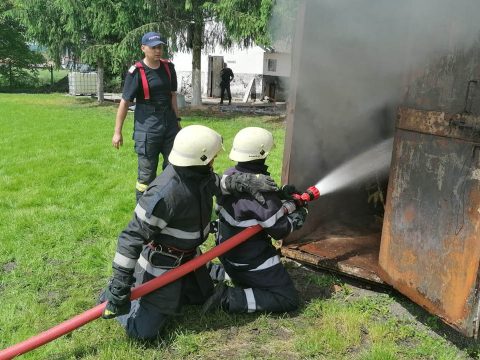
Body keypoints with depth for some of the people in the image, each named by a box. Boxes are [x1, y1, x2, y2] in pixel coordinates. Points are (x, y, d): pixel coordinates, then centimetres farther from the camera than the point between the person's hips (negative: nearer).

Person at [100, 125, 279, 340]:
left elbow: (219, 183, 14)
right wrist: (120, 285, -29)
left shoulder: (198, 173, -9)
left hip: (189, 256, 9)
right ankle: (112, 295, 19)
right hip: (161, 265, -9)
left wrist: (247, 182, -5)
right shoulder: (165, 194, -35)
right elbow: (133, 237, -30)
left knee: (202, 297, 27)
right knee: (144, 330, -6)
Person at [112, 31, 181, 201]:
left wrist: (177, 121, 15)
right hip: (147, 128, -6)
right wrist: (117, 132, -8)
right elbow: (124, 102, -8)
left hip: (169, 125, 6)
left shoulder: (168, 68, 5)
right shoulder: (136, 72, -11)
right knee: (146, 173, 1)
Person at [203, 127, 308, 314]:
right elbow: (279, 230, -20)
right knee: (288, 300, 1)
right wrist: (297, 217, 0)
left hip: (227, 250, 9)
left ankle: (210, 272, 14)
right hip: (251, 260, -8)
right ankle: (229, 298, -10)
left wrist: (280, 195, 6)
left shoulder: (230, 175, -5)